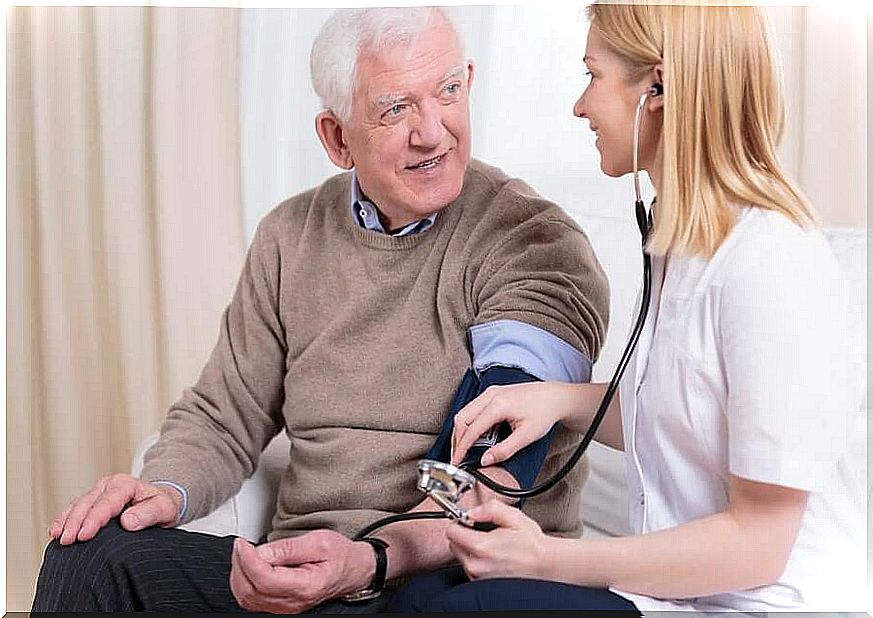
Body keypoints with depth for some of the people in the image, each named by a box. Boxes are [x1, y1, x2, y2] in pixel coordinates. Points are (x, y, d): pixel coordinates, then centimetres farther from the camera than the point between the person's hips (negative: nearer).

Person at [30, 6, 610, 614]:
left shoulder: (535, 245, -9)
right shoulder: (291, 238, 9)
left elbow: (494, 482, -19)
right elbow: (222, 416, 14)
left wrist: (370, 562, -35)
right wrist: (166, 490, -8)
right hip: (300, 565, 4)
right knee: (91, 552, -19)